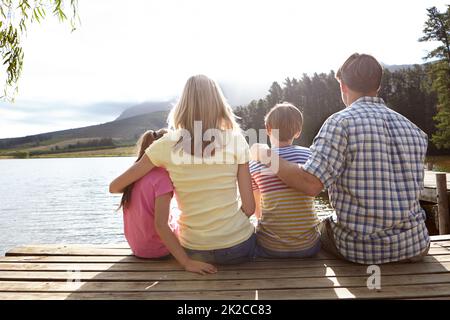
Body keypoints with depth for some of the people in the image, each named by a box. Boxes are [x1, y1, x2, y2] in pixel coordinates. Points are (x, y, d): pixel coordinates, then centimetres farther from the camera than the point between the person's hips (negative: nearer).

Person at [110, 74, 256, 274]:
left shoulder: (167, 145, -9)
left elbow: (115, 187, 0)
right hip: (239, 247, -1)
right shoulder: (235, 140, -10)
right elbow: (249, 207, -9)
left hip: (195, 251, 2)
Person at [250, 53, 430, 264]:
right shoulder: (414, 130, 4)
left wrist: (267, 157, -11)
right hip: (415, 246, 5)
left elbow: (310, 184, -24)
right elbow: (414, 190, 14)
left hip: (361, 249, -5)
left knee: (322, 227, 27)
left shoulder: (341, 122, -15)